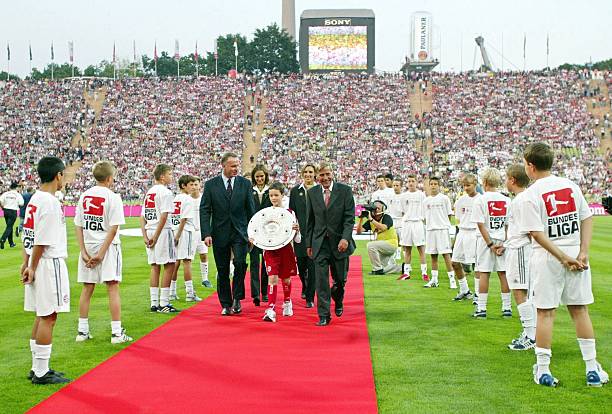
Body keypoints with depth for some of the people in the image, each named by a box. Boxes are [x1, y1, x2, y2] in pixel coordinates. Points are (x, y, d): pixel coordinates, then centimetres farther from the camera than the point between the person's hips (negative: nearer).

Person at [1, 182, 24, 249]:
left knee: (9, 226, 17)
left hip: (6, 211, 4)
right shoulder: (18, 195, -6)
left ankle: (11, 243, 24)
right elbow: (21, 204, -8)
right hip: (13, 211, -4)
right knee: (9, 227, -4)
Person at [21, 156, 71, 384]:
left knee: (42, 316, 15)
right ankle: (41, 372, 3)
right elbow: (41, 241, -18)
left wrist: (26, 263, 14)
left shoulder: (34, 199, 11)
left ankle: (38, 368, 22)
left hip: (38, 263, 9)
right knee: (48, 317, -3)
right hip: (50, 263, -9)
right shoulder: (50, 203, -17)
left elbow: (27, 235, 13)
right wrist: (32, 268, -11)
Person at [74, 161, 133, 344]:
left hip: (88, 246, 5)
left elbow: (78, 226, 2)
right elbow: (113, 229, -14)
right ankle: (117, 332, -1)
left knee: (87, 288, 12)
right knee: (112, 288, -1)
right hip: (107, 246, -5)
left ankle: (82, 330, 17)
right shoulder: (113, 197, -8)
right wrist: (101, 253, -11)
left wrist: (84, 252, 0)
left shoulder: (84, 196, 5)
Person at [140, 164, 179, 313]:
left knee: (155, 266, 11)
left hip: (149, 231, 8)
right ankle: (163, 304, -3)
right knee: (169, 265, -2)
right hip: (162, 231, -8)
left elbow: (142, 217, 12)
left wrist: (145, 236, 7)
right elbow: (163, 216, -17)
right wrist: (156, 236, -14)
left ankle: (154, 303, 12)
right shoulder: (165, 192, -9)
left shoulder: (148, 193, 15)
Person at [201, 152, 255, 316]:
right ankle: (226, 304, 18)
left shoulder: (245, 184, 4)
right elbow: (204, 210, -2)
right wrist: (206, 234, -12)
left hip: (240, 232, 0)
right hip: (220, 233, 0)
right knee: (222, 270, 6)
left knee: (240, 263, -19)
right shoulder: (211, 185, 1)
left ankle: (237, 298, 0)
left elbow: (251, 210, 6)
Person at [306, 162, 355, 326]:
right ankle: (324, 316, 1)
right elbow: (310, 220, 9)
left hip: (339, 242, -1)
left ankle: (338, 301, 42)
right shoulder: (312, 193, 5)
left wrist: (345, 238, -19)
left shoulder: (345, 190, -4)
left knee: (340, 279, 10)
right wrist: (309, 244, 7)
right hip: (320, 243, 1)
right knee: (321, 281, -5)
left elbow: (350, 217, -7)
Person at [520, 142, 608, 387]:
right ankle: (592, 369, 13)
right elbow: (587, 219, 4)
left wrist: (563, 257, -12)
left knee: (545, 312, 3)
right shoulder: (570, 185, 6)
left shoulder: (531, 195, -9)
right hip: (575, 253, 4)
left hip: (547, 258, -4)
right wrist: (582, 253, -2)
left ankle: (543, 370, 7)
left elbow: (537, 233, -15)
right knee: (580, 310, 10)